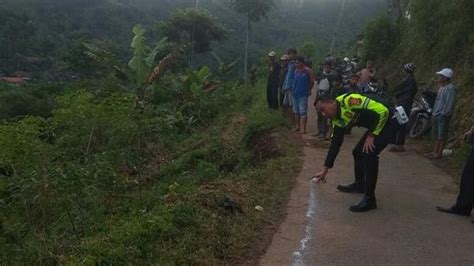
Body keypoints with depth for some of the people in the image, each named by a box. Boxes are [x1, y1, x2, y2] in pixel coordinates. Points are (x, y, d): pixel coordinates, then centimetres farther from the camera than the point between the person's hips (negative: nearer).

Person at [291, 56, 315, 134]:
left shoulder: (307, 71, -11)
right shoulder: (296, 70, 8)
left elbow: (312, 81, -5)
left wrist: (308, 89, 3)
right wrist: (293, 88, 8)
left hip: (303, 94, -7)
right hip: (295, 93, 7)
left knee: (303, 112, -7)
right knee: (296, 111, 14)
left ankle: (303, 128, -6)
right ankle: (297, 126, 25)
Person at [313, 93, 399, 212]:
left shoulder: (349, 101, -26)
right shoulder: (338, 120, 2)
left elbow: (382, 111, -27)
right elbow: (335, 144, 8)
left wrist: (371, 136, -19)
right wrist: (325, 171, 9)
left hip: (387, 121, -10)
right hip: (376, 125, 10)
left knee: (369, 154, -20)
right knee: (358, 152, 15)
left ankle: (369, 199, -13)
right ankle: (360, 185, 36)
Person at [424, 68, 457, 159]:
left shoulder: (451, 88, -14)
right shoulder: (442, 87, 13)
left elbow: (450, 103, -18)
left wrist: (444, 113, -17)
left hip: (443, 116, -9)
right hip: (436, 115, 9)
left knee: (442, 135, 0)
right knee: (436, 135, 13)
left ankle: (439, 153, 7)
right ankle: (435, 152, 21)